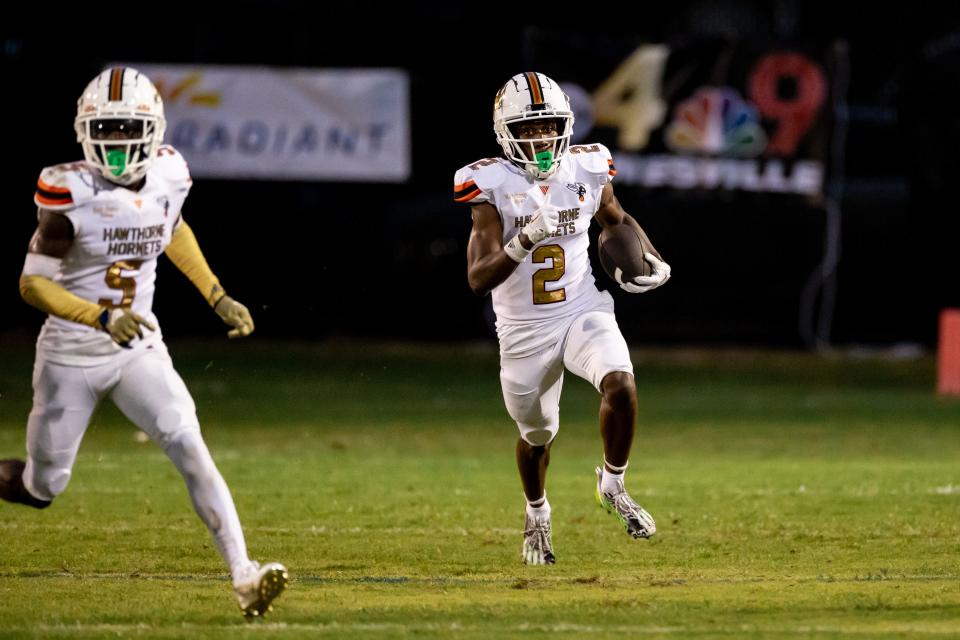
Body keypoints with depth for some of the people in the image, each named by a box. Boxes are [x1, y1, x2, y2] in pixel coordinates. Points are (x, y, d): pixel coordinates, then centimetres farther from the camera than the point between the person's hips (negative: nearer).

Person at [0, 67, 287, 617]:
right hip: (71, 356, -3)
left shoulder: (167, 177, -5)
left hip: (139, 349, 3)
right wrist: (102, 317, -33)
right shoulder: (74, 193, -21)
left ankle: (244, 576, -22)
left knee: (190, 448, -16)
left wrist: (219, 298, 15)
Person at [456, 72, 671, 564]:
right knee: (537, 432, 15)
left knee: (620, 384, -27)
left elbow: (617, 220, 19)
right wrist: (526, 239, -37)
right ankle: (537, 516, 46)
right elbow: (478, 278, -23)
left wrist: (653, 261, 2)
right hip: (524, 332, -1)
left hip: (583, 312, 1)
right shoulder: (492, 186, -15)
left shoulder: (586, 169, -4)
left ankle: (613, 485, -2)